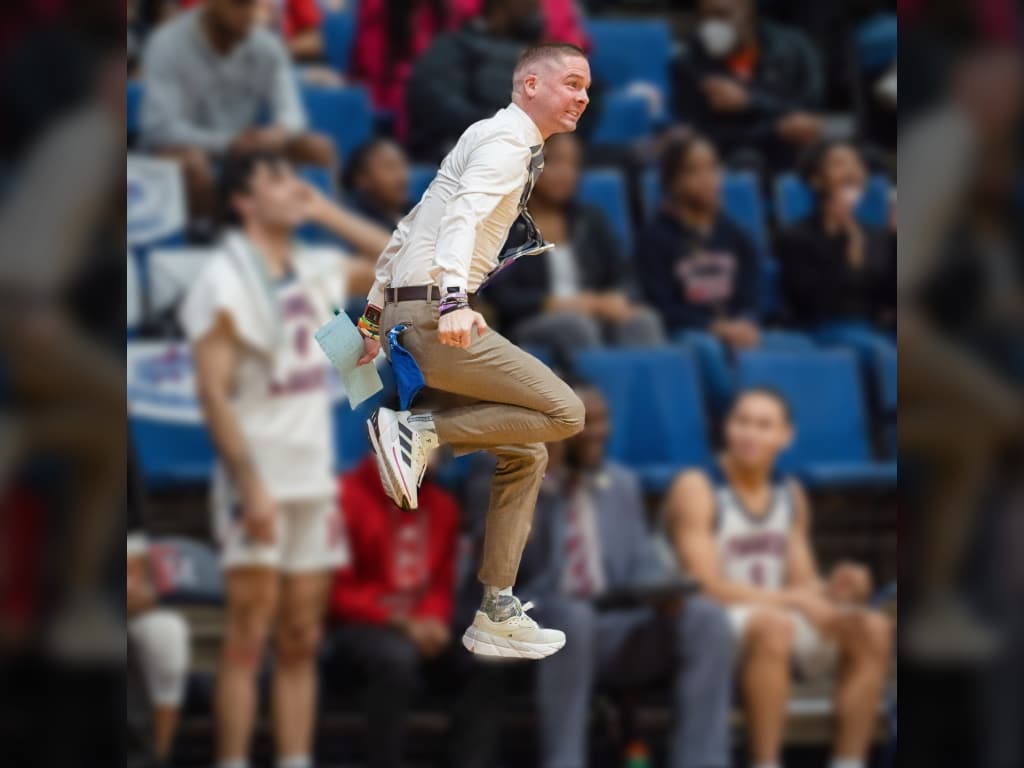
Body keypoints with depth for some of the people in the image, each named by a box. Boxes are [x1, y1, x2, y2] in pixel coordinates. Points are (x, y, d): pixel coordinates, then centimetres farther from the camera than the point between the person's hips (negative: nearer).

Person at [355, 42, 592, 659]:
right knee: (564, 411, -14)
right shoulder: (507, 141, -6)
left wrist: (374, 317, 32)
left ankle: (497, 614, 8)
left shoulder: (494, 140, 25)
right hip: (432, 314, -10)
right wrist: (454, 300, -40)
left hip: (410, 316, 10)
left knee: (525, 455, 11)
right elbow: (463, 214, -25)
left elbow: (408, 229, 29)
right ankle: (420, 431, -15)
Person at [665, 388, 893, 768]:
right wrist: (795, 600, -23)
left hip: (775, 613, 7)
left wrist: (831, 591, -14)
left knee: (873, 630, -15)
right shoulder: (696, 489, -10)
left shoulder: (791, 494, 10)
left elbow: (802, 583, 10)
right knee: (773, 625, -38)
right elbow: (708, 586, -17)